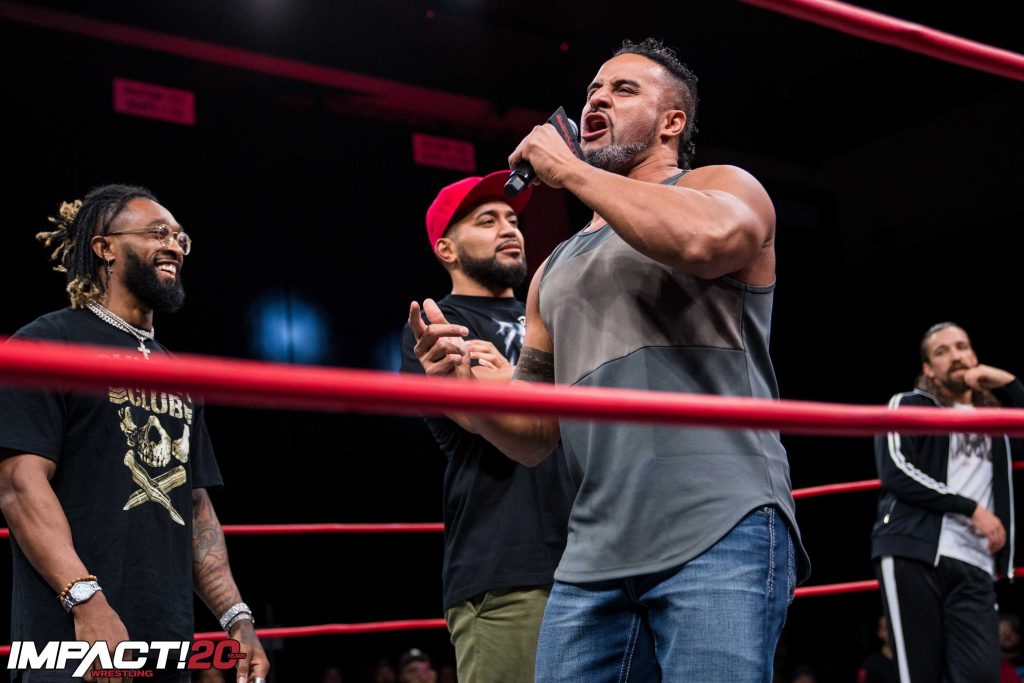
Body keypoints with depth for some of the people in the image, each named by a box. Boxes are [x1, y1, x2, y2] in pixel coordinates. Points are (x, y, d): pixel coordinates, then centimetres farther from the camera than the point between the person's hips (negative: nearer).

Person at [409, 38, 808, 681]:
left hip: (722, 531, -5)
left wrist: (569, 170, -6)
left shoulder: (724, 187, 9)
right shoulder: (555, 271, 25)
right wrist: (467, 387, 2)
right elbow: (535, 437, 24)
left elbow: (705, 240, -19)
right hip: (595, 555, 6)